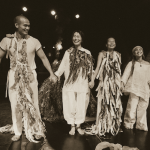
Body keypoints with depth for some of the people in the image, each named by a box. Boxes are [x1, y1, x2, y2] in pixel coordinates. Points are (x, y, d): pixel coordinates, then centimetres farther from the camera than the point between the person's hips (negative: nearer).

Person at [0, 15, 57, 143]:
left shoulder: (34, 41, -5)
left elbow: (43, 58, 0)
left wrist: (52, 73, -6)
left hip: (30, 76, -1)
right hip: (14, 76, 1)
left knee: (32, 104, 3)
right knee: (16, 104, 7)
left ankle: (36, 130, 18)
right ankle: (18, 132, 20)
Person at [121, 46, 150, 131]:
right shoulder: (131, 64, 6)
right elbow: (126, 74, -2)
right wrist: (122, 83, -14)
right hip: (134, 88, -3)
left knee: (143, 108, 5)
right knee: (132, 106, -10)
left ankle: (141, 125, 17)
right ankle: (129, 124, 6)